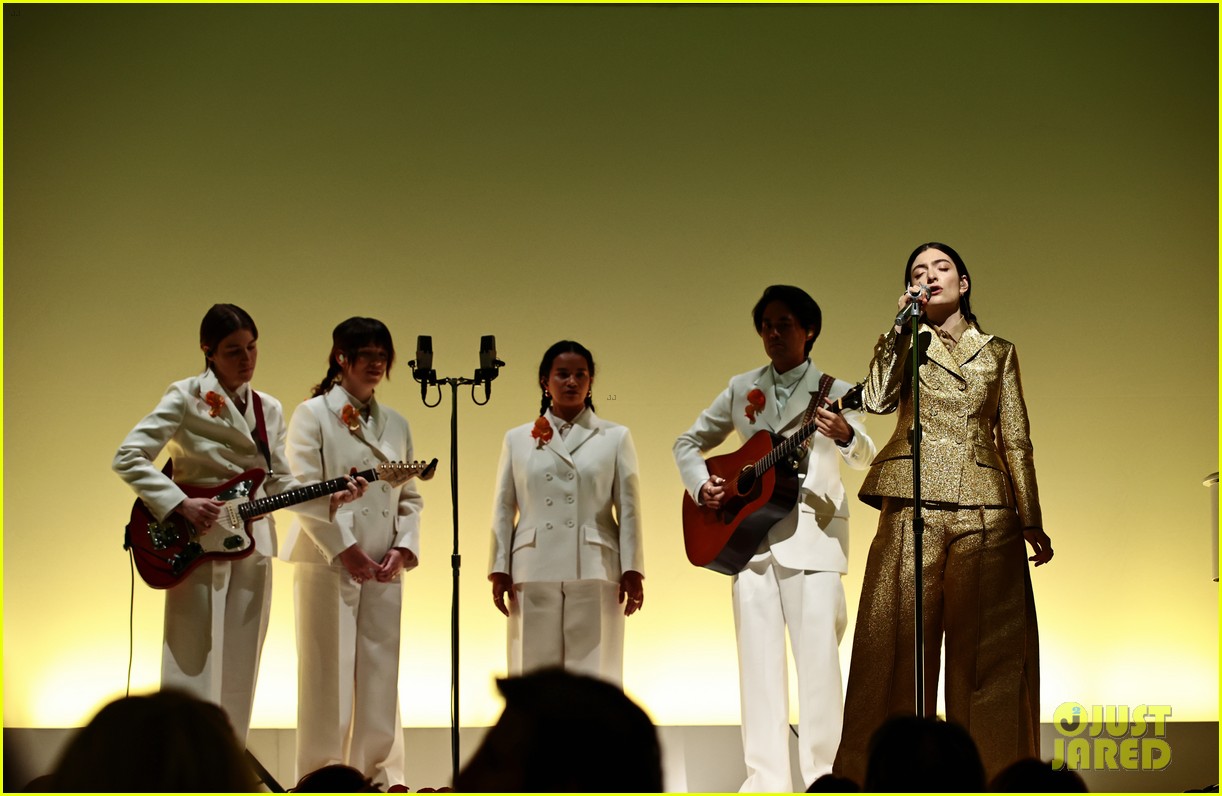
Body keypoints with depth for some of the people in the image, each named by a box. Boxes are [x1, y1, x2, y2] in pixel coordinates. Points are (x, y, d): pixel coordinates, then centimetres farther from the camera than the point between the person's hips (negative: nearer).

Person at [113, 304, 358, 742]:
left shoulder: (269, 409, 13)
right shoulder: (187, 398, -6)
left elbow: (278, 483, 15)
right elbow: (128, 457, -11)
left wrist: (329, 498, -2)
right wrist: (181, 505, -20)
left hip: (251, 546, 6)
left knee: (238, 674, 8)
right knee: (193, 671, -7)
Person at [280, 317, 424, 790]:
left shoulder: (396, 424, 16)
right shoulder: (313, 414, 1)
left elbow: (410, 498, 15)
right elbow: (305, 492, -8)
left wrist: (403, 548, -2)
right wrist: (346, 549, -14)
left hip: (384, 570, 5)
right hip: (327, 564, -5)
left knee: (380, 675, 4)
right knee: (328, 674, -3)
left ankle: (378, 776, 10)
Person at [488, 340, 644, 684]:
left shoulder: (615, 437, 10)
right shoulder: (518, 440, 14)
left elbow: (628, 508, 5)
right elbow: (503, 509, 12)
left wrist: (632, 570, -2)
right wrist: (500, 569, 3)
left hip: (595, 572, -1)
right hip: (534, 574, 1)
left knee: (592, 673, -3)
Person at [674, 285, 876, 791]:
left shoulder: (834, 392, 3)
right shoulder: (742, 390, 13)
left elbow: (864, 459, -11)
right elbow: (689, 443, 20)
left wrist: (845, 436, -34)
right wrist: (701, 486, 0)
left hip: (812, 537, -3)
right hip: (749, 536, 3)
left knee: (818, 657, -8)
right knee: (758, 657, 2)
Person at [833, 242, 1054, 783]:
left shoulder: (998, 352, 17)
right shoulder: (906, 343, 15)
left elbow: (1016, 440, 15)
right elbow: (877, 399, -5)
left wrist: (1032, 521, 9)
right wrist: (902, 323, -4)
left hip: (986, 509, 1)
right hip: (915, 505, -1)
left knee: (988, 648, -2)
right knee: (900, 641, -5)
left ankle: (990, 772, 2)